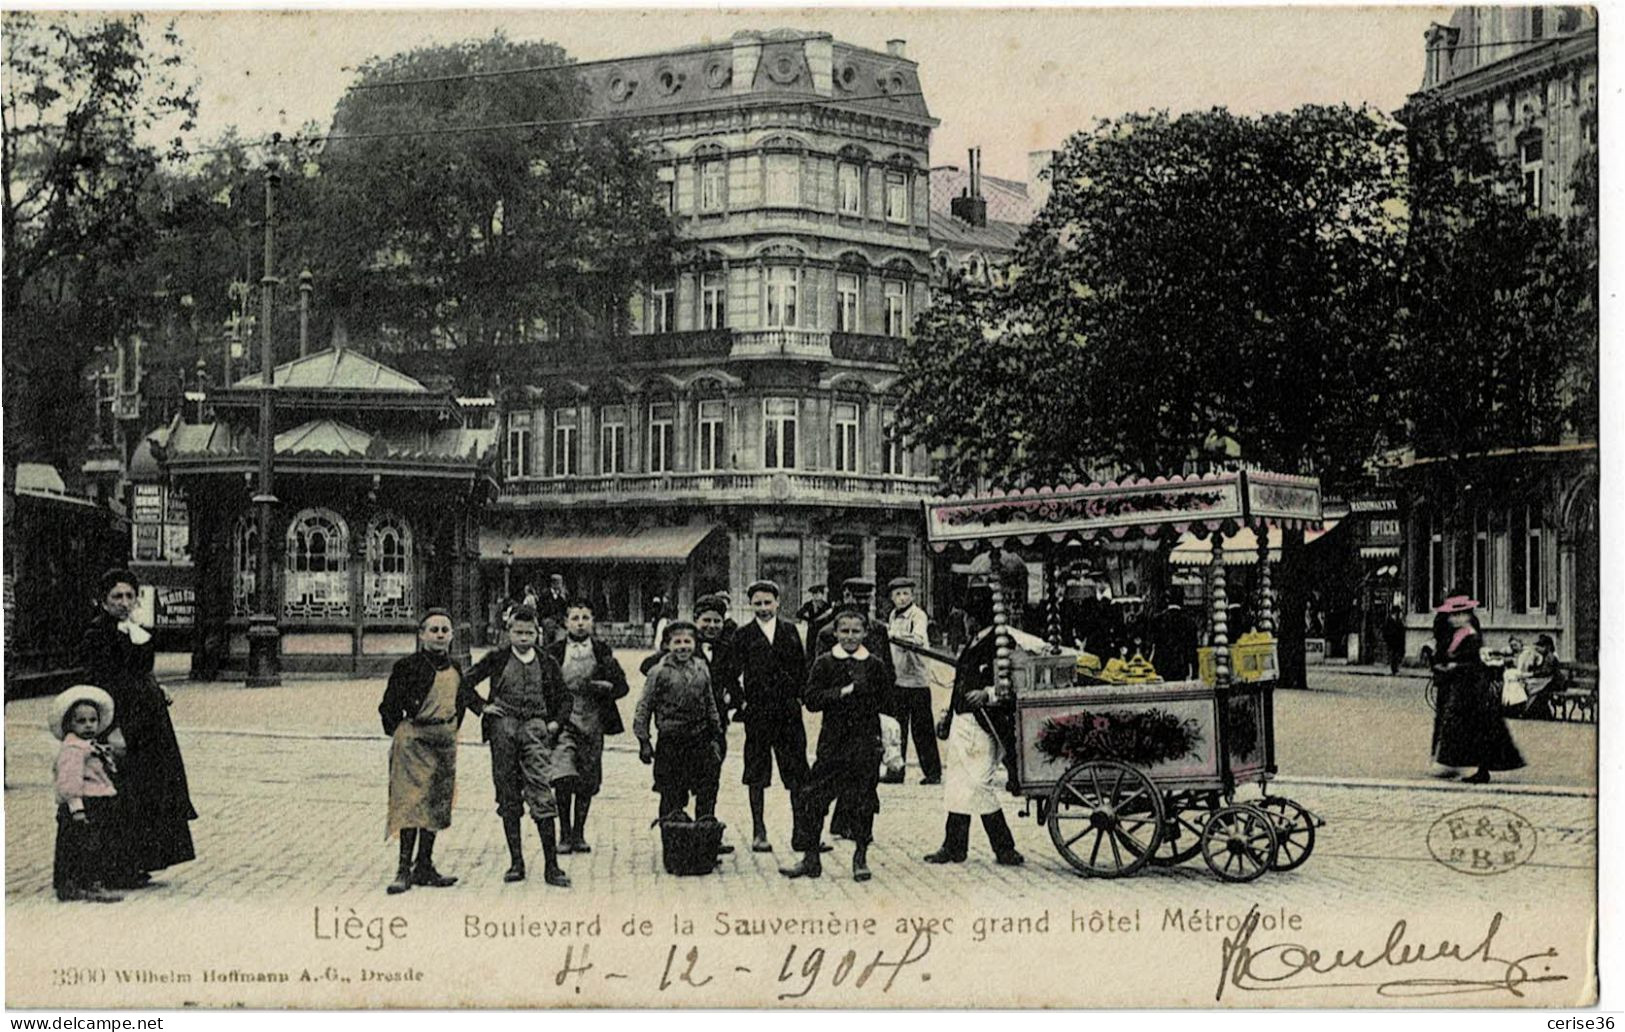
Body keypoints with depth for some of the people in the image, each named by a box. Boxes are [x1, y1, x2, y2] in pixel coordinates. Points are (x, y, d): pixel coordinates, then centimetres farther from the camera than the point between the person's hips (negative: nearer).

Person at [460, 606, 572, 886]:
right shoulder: (497, 659, 6)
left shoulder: (547, 663, 10)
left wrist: (556, 722, 6)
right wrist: (481, 708, 2)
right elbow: (466, 683, 11)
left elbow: (563, 698, 19)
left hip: (536, 729, -1)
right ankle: (516, 862, 12)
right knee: (508, 798, 4)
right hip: (503, 729, 1)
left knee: (542, 795, -11)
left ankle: (551, 866, -10)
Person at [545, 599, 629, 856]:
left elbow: (622, 686, 6)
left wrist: (607, 687, -14)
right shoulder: (554, 652, 4)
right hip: (563, 723, -2)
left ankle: (579, 834, 18)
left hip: (592, 724, 2)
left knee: (587, 784, 5)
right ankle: (564, 834, -4)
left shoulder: (603, 651, 9)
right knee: (564, 780, -16)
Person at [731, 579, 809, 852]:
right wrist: (742, 700, -8)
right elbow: (738, 672, 1)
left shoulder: (789, 630, 9)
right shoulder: (744, 635, 3)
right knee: (756, 774, 4)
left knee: (797, 772, 3)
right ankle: (758, 832, 11)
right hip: (757, 710, -1)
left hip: (788, 710, 2)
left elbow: (801, 667, 9)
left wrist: (799, 695, 0)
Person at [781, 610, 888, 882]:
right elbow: (811, 700, -7)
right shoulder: (825, 663, 1)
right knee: (812, 798, -1)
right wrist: (843, 692, -16)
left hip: (866, 740, 0)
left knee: (862, 801, 4)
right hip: (832, 740, 0)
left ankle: (861, 858, 20)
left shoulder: (874, 664, 3)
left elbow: (883, 699, 9)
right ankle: (810, 859, 9)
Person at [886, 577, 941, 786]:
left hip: (917, 680, -6)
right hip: (897, 679, 6)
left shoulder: (918, 615, -10)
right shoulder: (893, 616, 12)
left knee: (922, 729, -3)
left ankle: (933, 772, 3)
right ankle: (895, 769, 15)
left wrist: (894, 635, -44)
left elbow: (919, 639, -30)